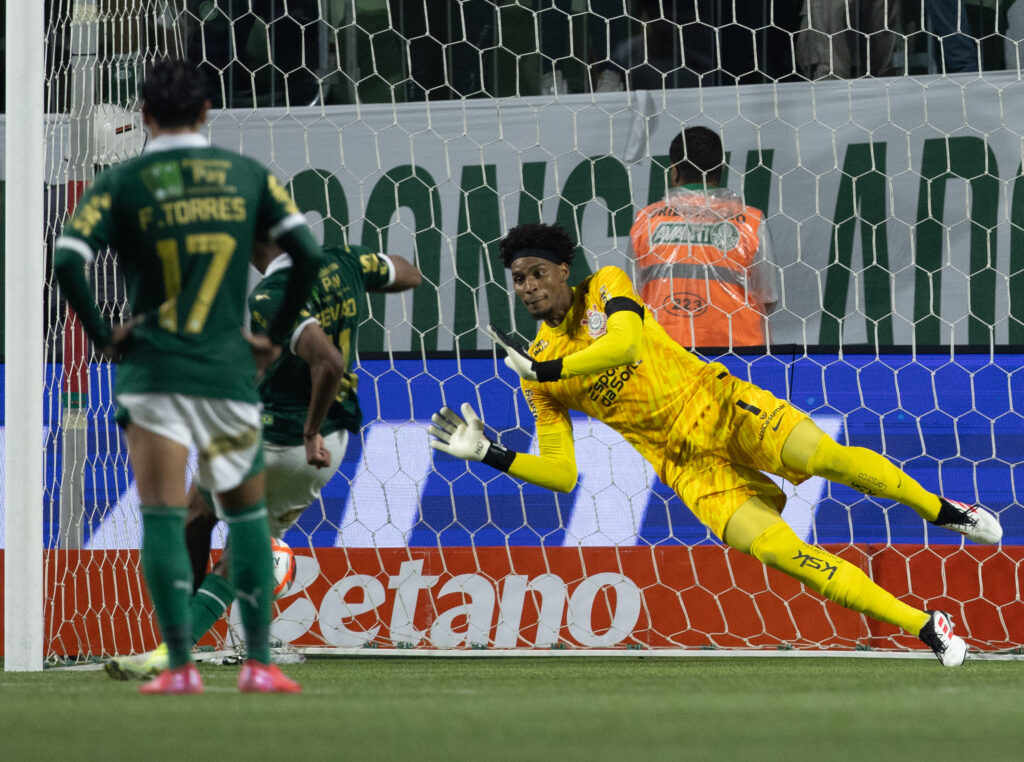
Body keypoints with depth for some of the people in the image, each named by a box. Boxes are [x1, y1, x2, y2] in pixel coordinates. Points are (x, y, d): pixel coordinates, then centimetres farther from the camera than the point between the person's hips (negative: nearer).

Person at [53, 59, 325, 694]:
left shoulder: (120, 184, 0)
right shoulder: (249, 176, 6)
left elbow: (67, 260, -13)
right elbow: (309, 254, 0)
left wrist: (103, 334, -1)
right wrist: (276, 336, 10)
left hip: (154, 371, -2)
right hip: (229, 373, 2)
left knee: (162, 518, -2)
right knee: (248, 515, 14)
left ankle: (181, 666, -9)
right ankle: (260, 664, 10)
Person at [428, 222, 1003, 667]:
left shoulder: (605, 287, -1)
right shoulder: (537, 372, 3)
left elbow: (626, 343, -22)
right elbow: (561, 474, 4)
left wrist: (543, 370, -25)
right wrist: (488, 454, -8)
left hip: (715, 401, -1)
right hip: (685, 463, 1)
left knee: (828, 458, -24)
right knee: (779, 550, -18)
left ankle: (941, 510, 4)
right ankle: (926, 626, -14)